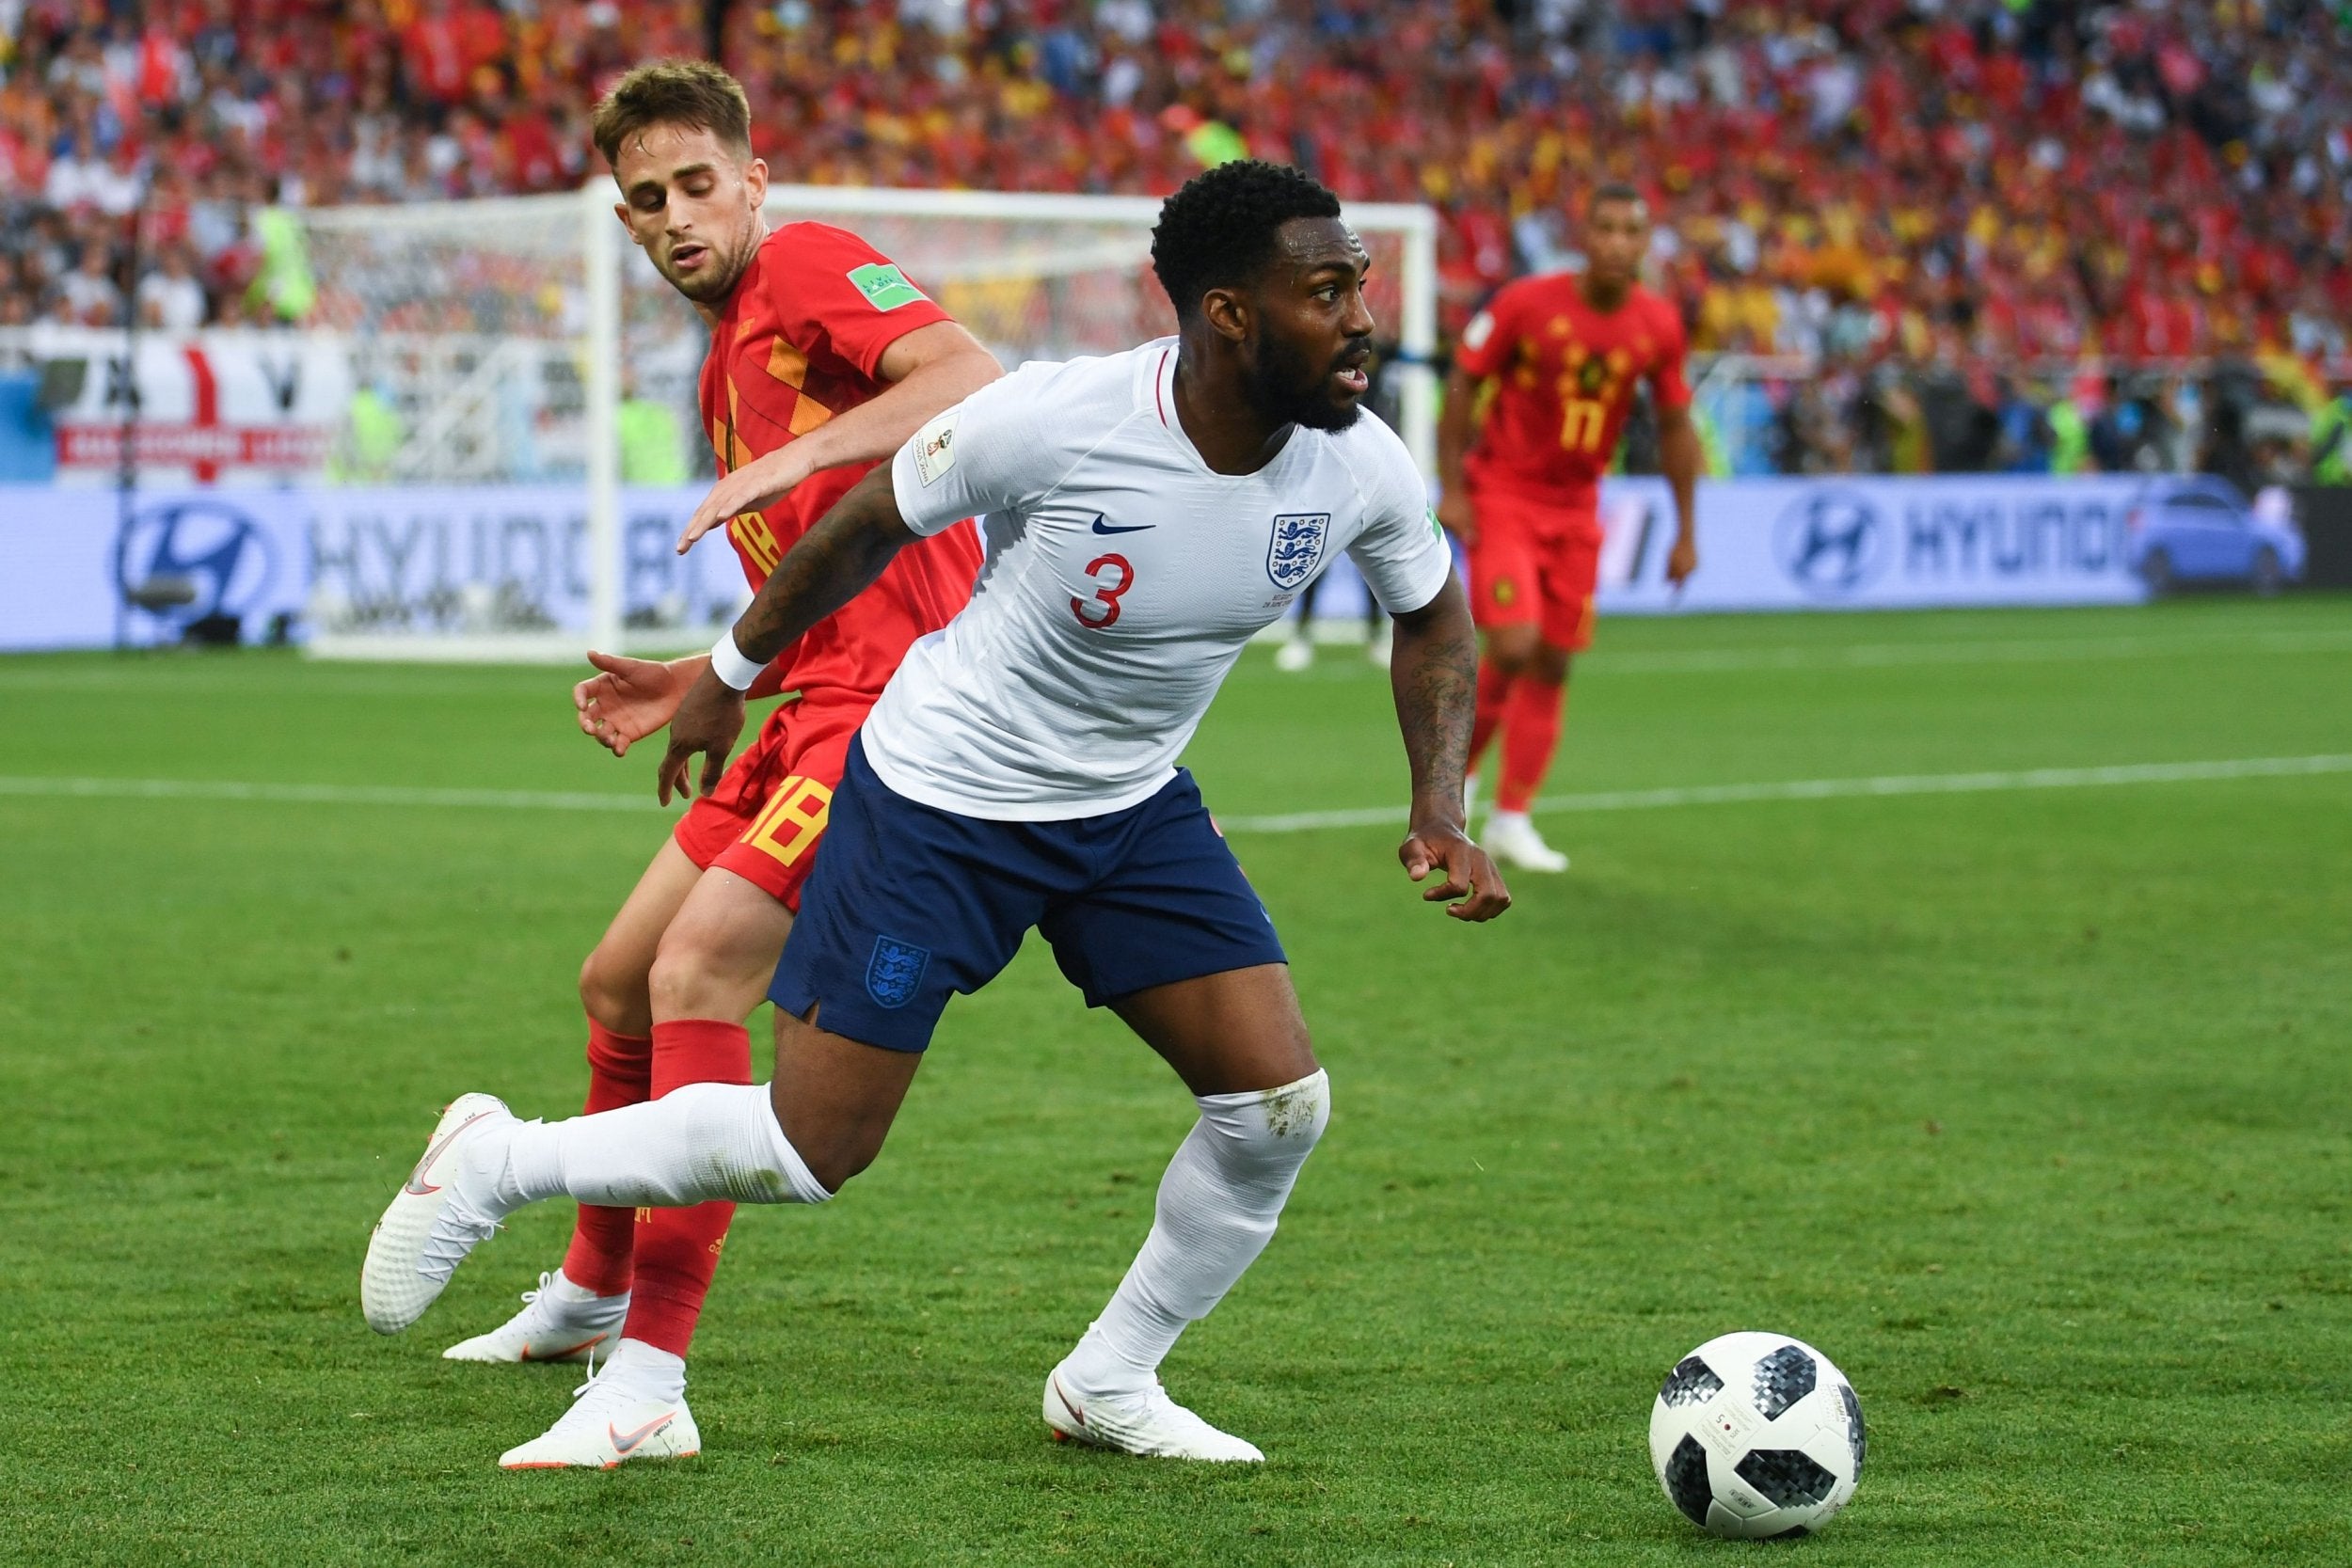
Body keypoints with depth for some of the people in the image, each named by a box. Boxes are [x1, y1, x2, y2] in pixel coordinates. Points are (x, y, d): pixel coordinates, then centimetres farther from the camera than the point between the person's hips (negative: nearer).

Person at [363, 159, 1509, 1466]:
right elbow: (868, 526, -9)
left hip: (1133, 808, 5)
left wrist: (1442, 807, -7)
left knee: (1279, 1101, -7)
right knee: (810, 1153, -3)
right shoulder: (1053, 423, -28)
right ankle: (498, 1163, 20)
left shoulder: (1358, 466, -15)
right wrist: (734, 671, 5)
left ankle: (1111, 1382, 15)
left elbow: (1433, 616, 8)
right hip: (939, 802, -5)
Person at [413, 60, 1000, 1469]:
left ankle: (648, 1380, -21)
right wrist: (690, 685, 12)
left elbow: (975, 378, -26)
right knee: (620, 984, 19)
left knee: (696, 977, -21)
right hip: (810, 706, 10)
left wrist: (789, 461, -33)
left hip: (893, 704, -10)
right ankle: (592, 1293, 40)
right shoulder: (727, 365, 21)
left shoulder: (811, 270, -7)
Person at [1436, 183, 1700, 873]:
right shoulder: (1524, 304, -15)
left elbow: (1675, 426, 7)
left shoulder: (1659, 325, -4)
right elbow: (1463, 384, -6)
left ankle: (1511, 820, 14)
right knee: (1513, 646, -17)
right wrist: (1450, 489, -10)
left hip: (1576, 506, 4)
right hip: (1502, 497, -4)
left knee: (1552, 666, 4)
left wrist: (1686, 531, 7)